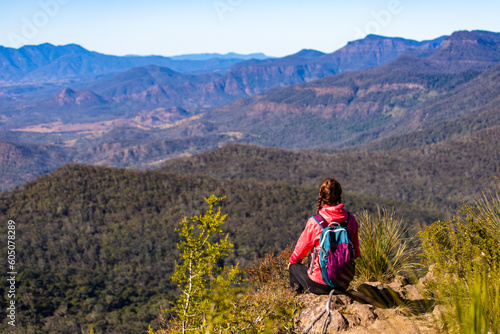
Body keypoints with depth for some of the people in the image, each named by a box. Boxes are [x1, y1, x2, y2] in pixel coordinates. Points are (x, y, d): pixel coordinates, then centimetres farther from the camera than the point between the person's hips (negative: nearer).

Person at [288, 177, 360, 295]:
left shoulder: (314, 222, -18)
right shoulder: (350, 220, -6)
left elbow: (302, 248, 0)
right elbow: (356, 253, 6)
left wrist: (292, 261, 21)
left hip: (320, 285, -4)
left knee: (293, 266, 25)